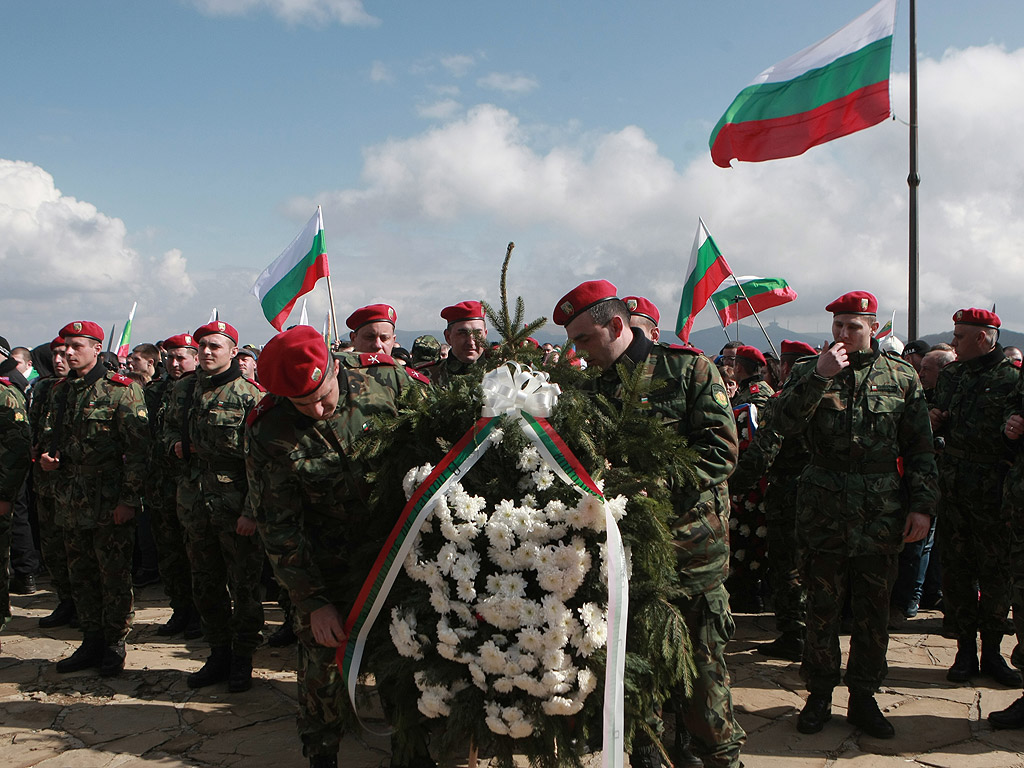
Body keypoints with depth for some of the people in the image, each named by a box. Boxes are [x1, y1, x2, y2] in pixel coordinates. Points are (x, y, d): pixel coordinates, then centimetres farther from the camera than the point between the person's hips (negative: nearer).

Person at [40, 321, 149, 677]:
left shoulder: (121, 390, -9)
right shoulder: (62, 391, 12)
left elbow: (137, 447, -13)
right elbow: (50, 434, 25)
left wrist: (129, 499, -17)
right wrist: (47, 455, 2)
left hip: (110, 501, -7)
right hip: (71, 500, 7)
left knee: (114, 575, 1)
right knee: (80, 574, 13)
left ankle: (114, 645, 13)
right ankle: (91, 642, 25)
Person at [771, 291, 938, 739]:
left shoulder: (901, 377, 7)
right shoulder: (809, 372, 4)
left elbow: (919, 447, 8)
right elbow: (782, 424, -11)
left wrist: (922, 505, 1)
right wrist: (819, 377, -19)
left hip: (882, 511, 1)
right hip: (824, 506, -1)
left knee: (874, 606, 8)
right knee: (822, 604, 5)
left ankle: (863, 697, 21)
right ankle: (819, 695, 18)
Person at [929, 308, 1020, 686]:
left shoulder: (1012, 379, -7)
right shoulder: (950, 375, 12)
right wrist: (933, 422, 2)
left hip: (994, 489, -5)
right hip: (952, 486, 5)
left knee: (995, 572, 5)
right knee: (955, 570, 7)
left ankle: (991, 652, 19)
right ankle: (965, 650, 19)